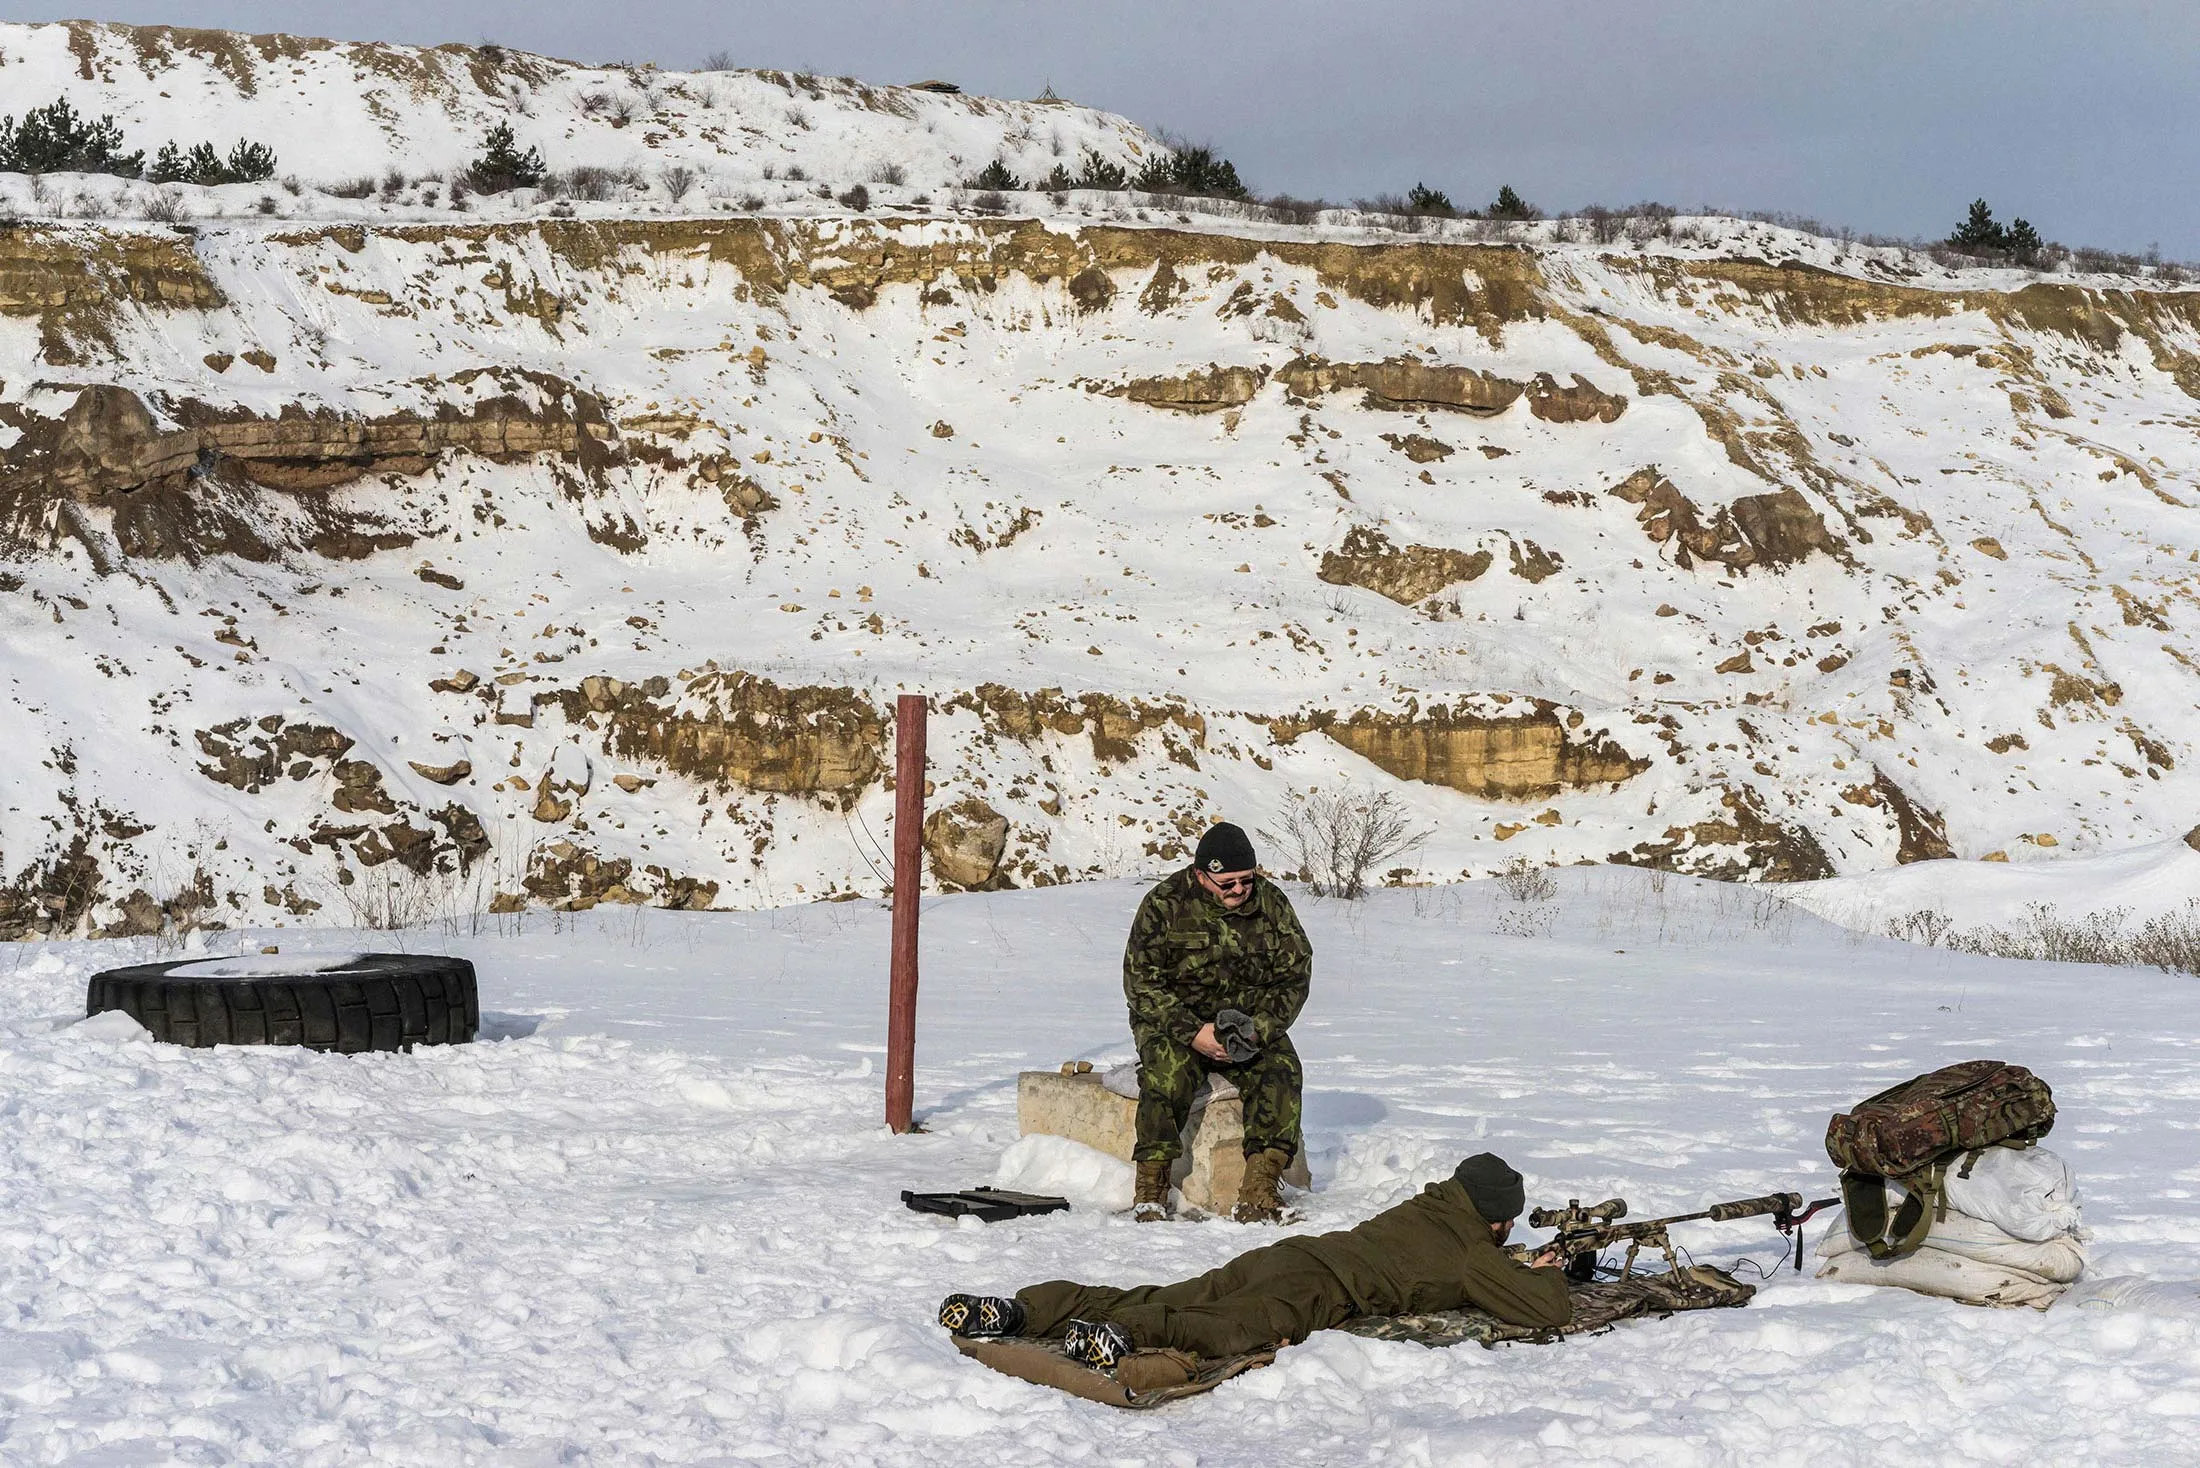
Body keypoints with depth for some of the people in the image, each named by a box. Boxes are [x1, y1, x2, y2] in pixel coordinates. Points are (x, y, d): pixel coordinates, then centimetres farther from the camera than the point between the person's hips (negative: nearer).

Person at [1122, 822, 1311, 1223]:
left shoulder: (1271, 903, -1)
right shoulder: (1165, 905, -9)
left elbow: (1295, 975, 2)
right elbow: (1141, 982, -11)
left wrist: (1260, 1028, -16)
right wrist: (1193, 1033, -23)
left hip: (1251, 1021, 3)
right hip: (1173, 1020, -2)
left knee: (1281, 1073, -26)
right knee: (1168, 1074, -33)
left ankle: (1258, 1191, -28)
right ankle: (1151, 1188, -26)